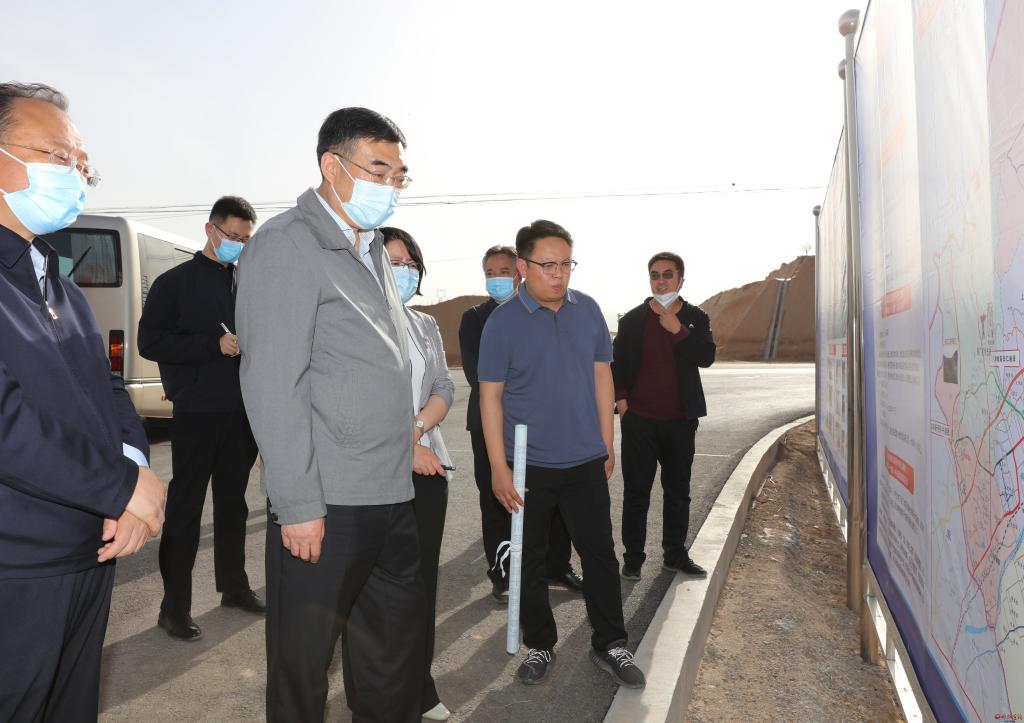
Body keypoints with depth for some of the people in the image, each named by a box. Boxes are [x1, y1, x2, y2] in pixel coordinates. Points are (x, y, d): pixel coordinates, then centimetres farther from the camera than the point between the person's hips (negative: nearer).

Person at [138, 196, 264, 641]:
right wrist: (214, 344, -18)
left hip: (241, 412, 5)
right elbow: (149, 342, -9)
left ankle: (234, 586, 28)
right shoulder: (176, 282, -1)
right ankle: (174, 608, 10)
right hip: (198, 412, -5)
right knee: (185, 508, 1)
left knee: (233, 503, 15)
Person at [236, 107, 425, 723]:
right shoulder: (286, 245, -9)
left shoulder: (373, 250, 17)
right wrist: (298, 505, -17)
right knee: (303, 665, 10)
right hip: (325, 505, -8)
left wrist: (407, 439, 11)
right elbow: (272, 386, -16)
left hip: (392, 498, 8)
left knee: (398, 660, 18)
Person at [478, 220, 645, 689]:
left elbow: (601, 376, 9)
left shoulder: (588, 310, 2)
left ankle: (609, 645, 26)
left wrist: (607, 442, 9)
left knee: (600, 553, 9)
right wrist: (498, 467, -11)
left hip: (585, 460, 3)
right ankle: (539, 646, 29)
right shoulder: (503, 322, -9)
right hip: (528, 464, -2)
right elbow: (490, 395, -8)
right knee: (529, 560, 11)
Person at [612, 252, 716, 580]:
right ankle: (633, 557, 13)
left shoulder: (695, 318, 4)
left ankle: (676, 554, 25)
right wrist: (620, 398, -5)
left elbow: (706, 357, -10)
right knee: (636, 491, 3)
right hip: (639, 418, -1)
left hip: (680, 420, 1)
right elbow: (616, 362, 7)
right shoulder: (632, 319, 3)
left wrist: (677, 329, -17)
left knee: (678, 490, 12)